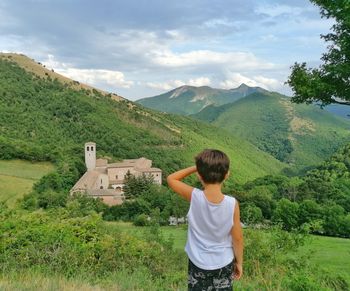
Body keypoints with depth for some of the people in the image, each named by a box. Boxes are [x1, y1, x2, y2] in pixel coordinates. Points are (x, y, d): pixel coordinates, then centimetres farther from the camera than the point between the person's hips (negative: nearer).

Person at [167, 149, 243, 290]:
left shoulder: (194, 196, -22)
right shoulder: (232, 203, -22)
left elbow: (171, 179, -5)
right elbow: (237, 238, -11)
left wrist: (195, 167, -8)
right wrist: (239, 262, 4)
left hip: (198, 263, 0)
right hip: (223, 263, 0)